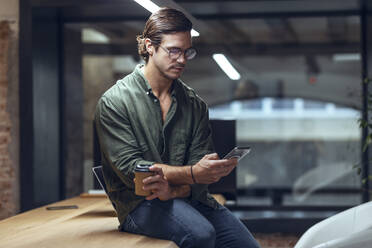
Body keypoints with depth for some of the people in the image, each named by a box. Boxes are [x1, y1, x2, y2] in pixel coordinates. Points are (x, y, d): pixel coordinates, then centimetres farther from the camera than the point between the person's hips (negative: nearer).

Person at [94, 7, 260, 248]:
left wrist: (173, 191, -18)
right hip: (140, 203, -4)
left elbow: (200, 173, 4)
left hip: (189, 197, 4)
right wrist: (191, 173, -22)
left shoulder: (195, 105, 12)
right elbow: (129, 167, -12)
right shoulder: (114, 102, -2)